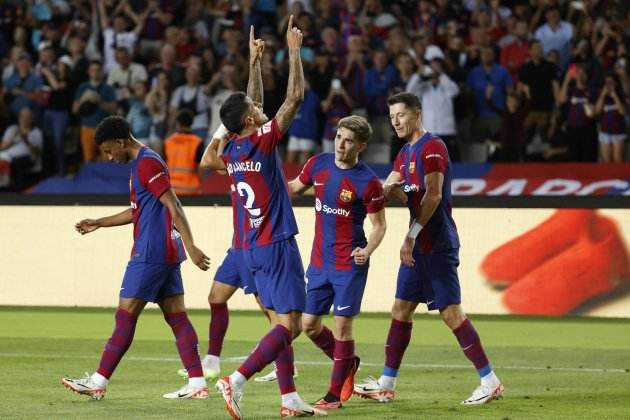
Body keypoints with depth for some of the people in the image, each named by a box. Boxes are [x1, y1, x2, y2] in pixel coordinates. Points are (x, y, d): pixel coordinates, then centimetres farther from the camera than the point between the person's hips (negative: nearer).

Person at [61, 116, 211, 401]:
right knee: (177, 318, 5)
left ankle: (98, 382, 0)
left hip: (151, 254, -10)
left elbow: (174, 207, -19)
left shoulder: (147, 164, -13)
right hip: (167, 254, 10)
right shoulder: (141, 163, 18)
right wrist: (98, 224, 31)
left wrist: (190, 247, -24)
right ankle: (197, 384, 1)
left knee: (125, 316, -4)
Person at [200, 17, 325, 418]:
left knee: (281, 323, 12)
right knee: (290, 325, -10)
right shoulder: (262, 142, -14)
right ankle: (236, 381, -23)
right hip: (277, 245, -8)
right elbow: (296, 96, -13)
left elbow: (253, 108, 23)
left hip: (254, 247, 8)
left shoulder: (231, 151, 6)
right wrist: (294, 51, -6)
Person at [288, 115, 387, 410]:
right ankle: (348, 363, 34)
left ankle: (335, 394, 8)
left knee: (342, 325, -3)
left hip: (350, 264, -6)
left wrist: (368, 250, -23)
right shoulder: (318, 164, 1)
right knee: (309, 324, 9)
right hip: (319, 261, 6)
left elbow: (379, 224, -6)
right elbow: (293, 188, 19)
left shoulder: (368, 182, -14)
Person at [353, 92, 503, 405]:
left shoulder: (432, 147, -12)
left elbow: (433, 195, -19)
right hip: (419, 246, 9)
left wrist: (412, 235, -19)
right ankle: (386, 384, 16)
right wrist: (391, 188, -10)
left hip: (437, 246, -9)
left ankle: (490, 382, -7)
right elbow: (390, 189, 15)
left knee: (451, 312, -10)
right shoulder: (406, 153, 17)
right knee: (401, 310, 10)